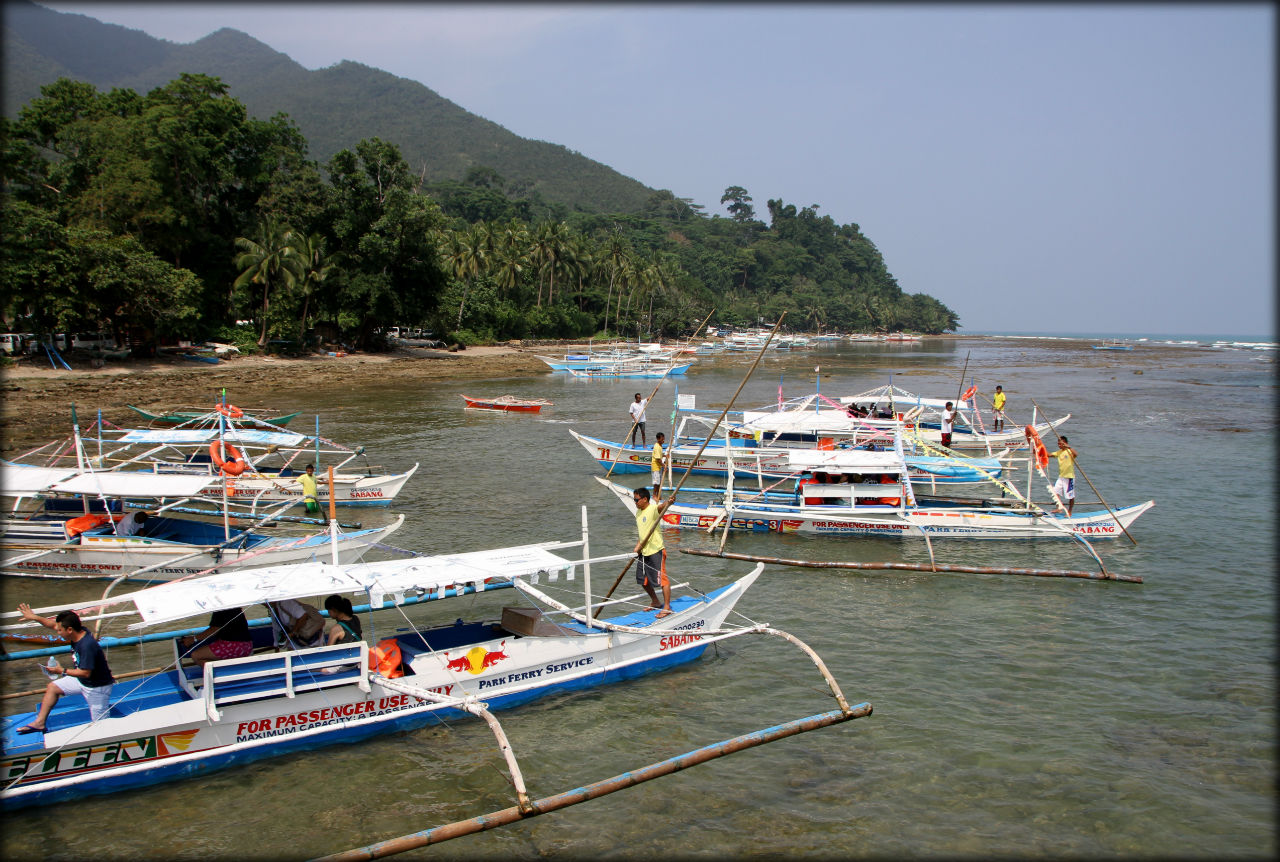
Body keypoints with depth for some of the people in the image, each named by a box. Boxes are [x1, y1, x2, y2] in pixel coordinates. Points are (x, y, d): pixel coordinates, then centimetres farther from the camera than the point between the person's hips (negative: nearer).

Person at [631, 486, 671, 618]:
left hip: (656, 550, -9)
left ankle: (667, 607, 3)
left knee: (662, 578, -5)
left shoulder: (653, 509, -13)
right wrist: (637, 546, 8)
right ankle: (655, 602, 35)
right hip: (643, 551, 9)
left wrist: (667, 503, -60)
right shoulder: (638, 512, 13)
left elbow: (661, 507, -38)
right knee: (642, 579, 16)